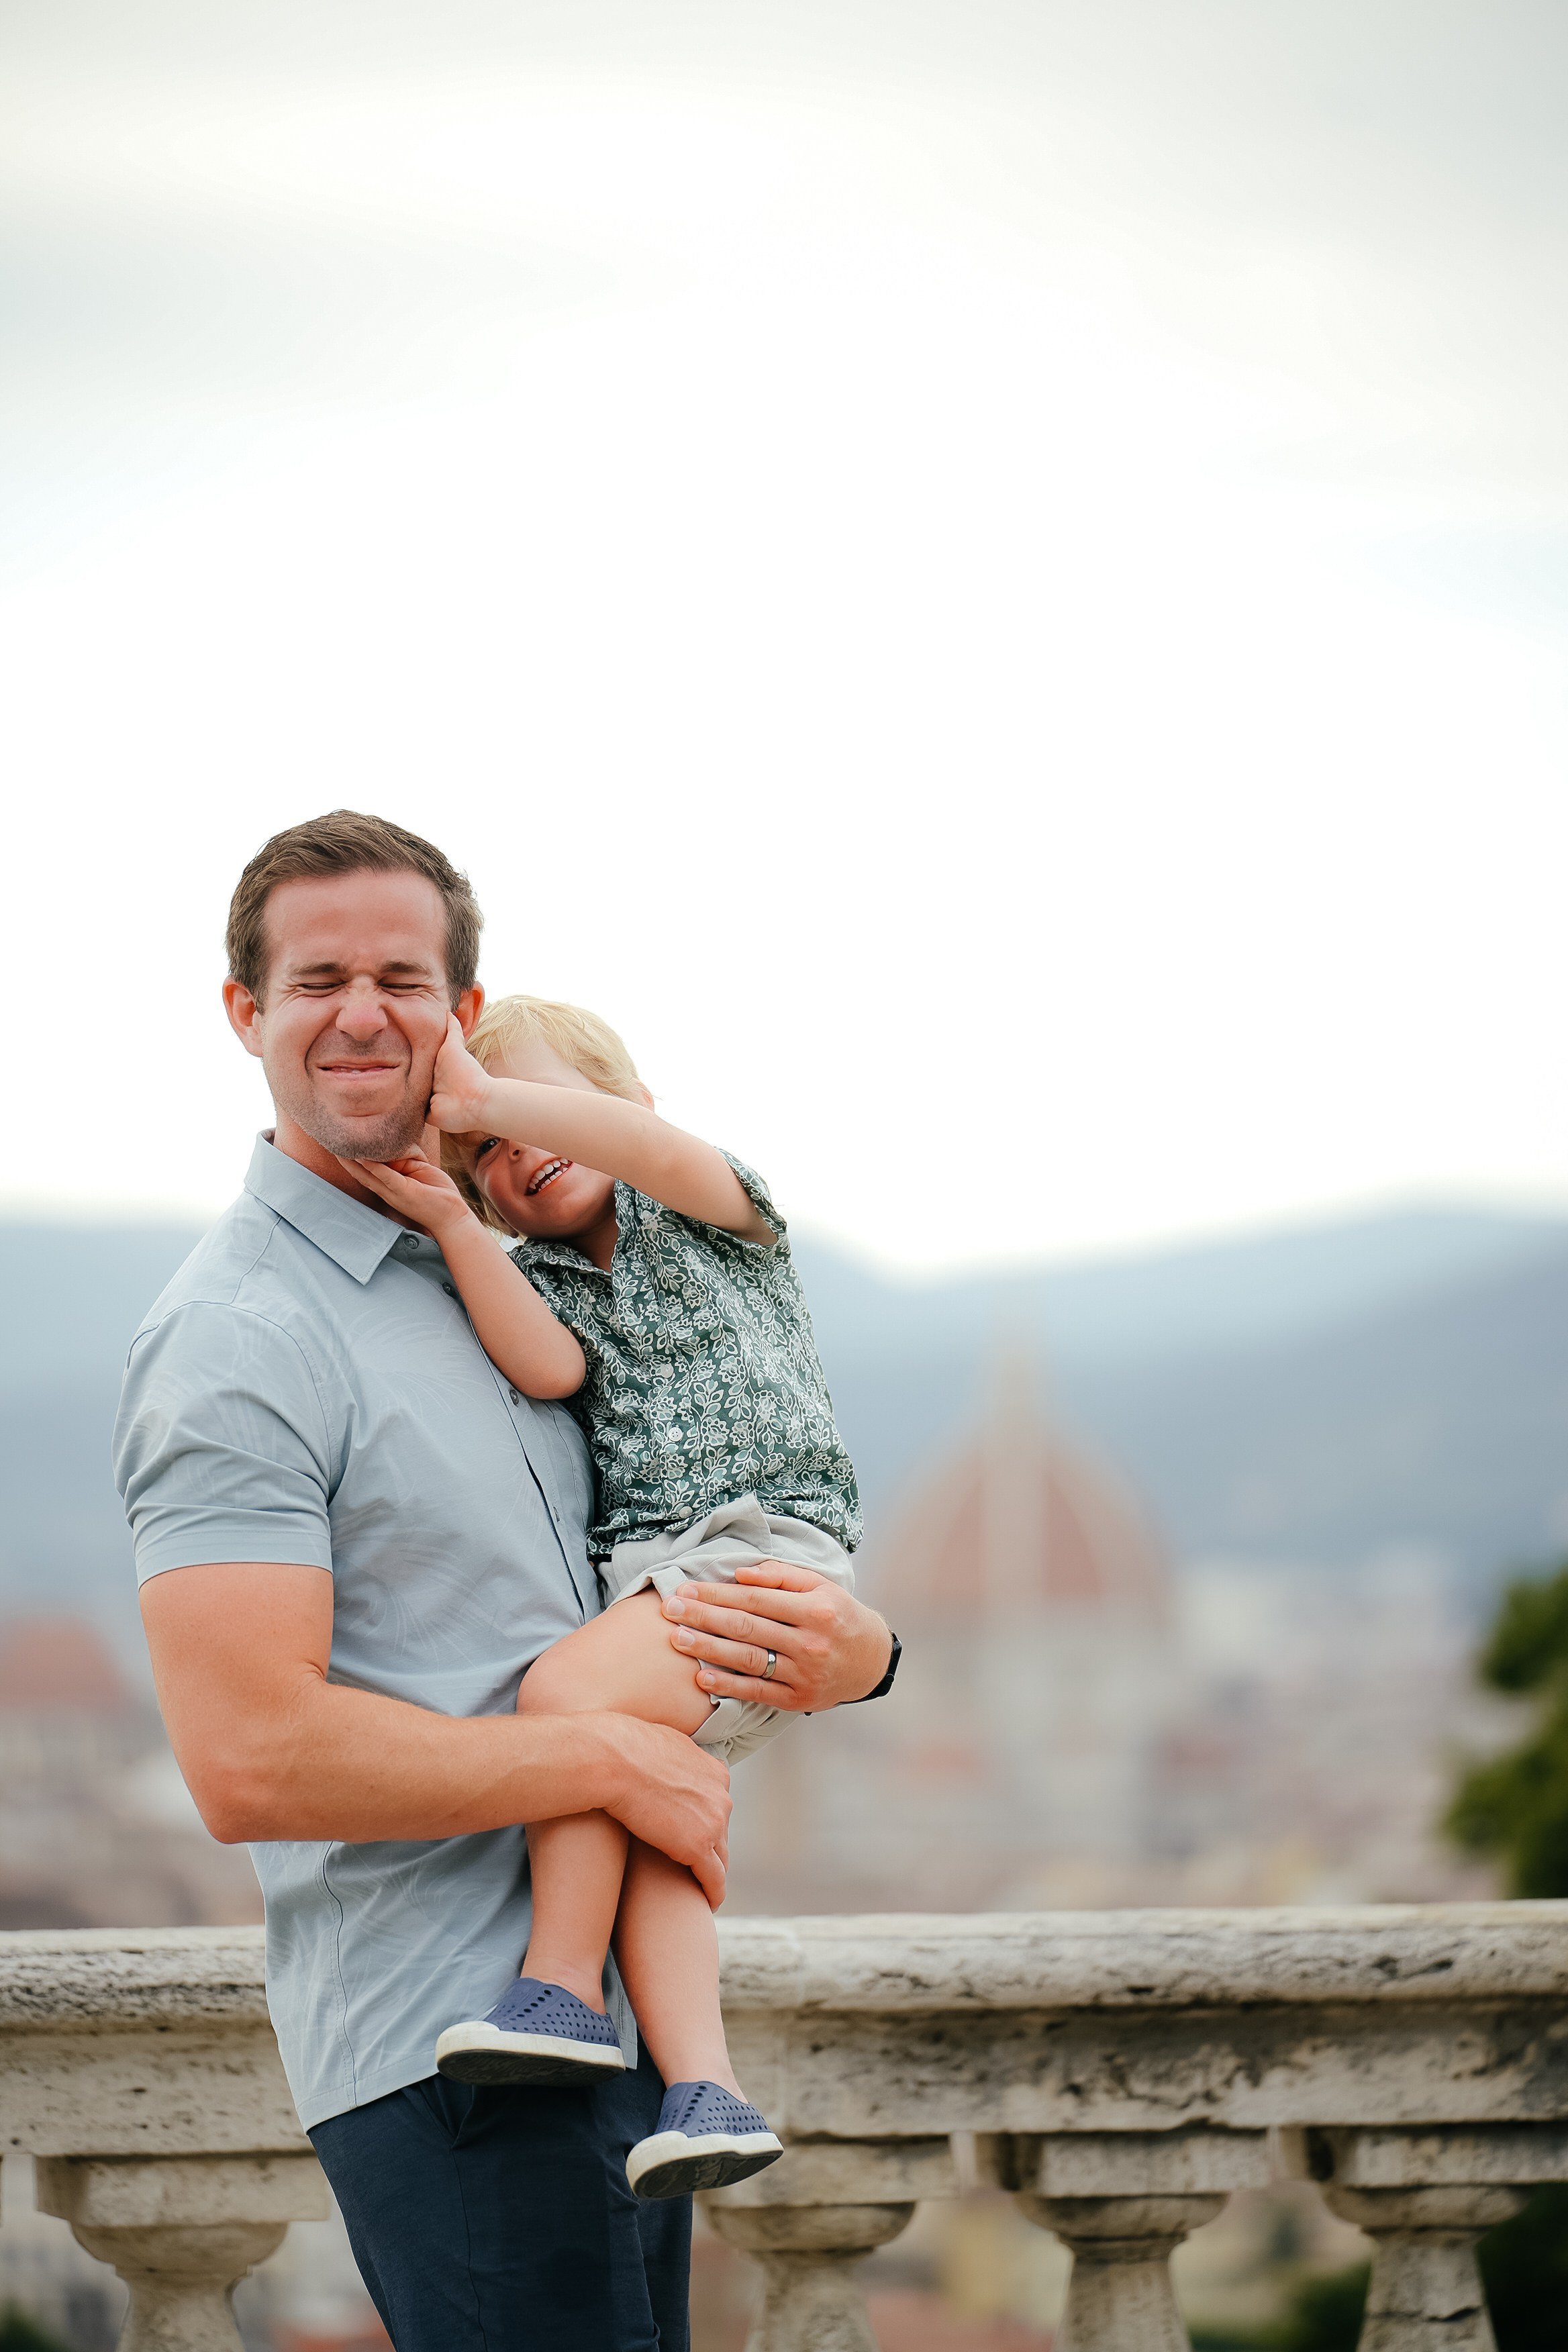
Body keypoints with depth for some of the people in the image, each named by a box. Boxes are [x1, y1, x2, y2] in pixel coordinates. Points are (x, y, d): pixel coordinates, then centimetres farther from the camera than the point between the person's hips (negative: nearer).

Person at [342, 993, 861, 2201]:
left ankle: (564, 1988, -21)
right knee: (644, 1824, -13)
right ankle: (703, 2088, -21)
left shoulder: (705, 1212, 7)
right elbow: (549, 1368, -3)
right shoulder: (541, 1278, 19)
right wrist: (452, 1224, -10)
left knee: (568, 1689, -27)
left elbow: (663, 1152, -17)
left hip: (768, 1542, -6)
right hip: (649, 1577, 6)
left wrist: (487, 1093, -16)